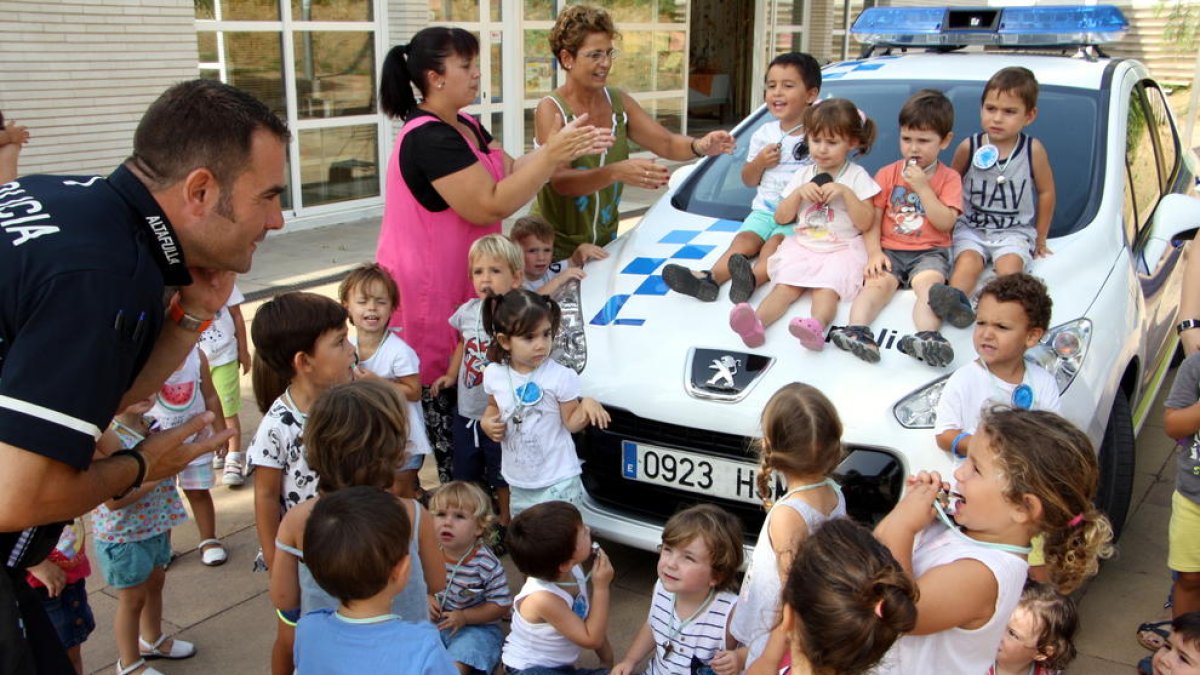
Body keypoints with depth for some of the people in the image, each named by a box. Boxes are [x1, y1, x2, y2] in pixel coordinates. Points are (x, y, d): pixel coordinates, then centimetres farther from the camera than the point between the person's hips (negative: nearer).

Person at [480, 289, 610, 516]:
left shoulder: (561, 376, -16)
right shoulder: (494, 373, -4)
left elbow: (571, 423, -9)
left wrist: (587, 404, -28)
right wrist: (486, 422, -5)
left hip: (558, 481, -5)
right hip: (517, 481, 5)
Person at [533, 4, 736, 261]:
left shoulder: (619, 102, 2)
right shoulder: (550, 110, -14)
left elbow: (666, 143, -2)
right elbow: (559, 180, -28)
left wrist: (699, 146, -25)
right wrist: (616, 172, -45)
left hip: (605, 243, 5)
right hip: (557, 249, -4)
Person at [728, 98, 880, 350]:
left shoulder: (857, 176, 4)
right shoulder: (803, 175, 15)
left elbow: (865, 224, -4)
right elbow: (781, 218, 12)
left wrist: (846, 192, -15)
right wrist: (799, 192, -5)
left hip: (841, 250, -3)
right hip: (801, 246, 3)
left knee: (826, 290, -30)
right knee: (785, 287, -23)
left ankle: (817, 326, -60)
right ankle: (756, 323, -50)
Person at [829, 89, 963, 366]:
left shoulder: (949, 178, 8)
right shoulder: (887, 174, 13)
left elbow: (945, 223, -6)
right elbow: (872, 219, 6)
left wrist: (922, 187, -10)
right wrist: (874, 253, -9)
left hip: (929, 252, -1)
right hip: (889, 250, 2)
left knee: (928, 282, -31)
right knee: (878, 283, -27)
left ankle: (927, 336, -54)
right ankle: (857, 329, -50)